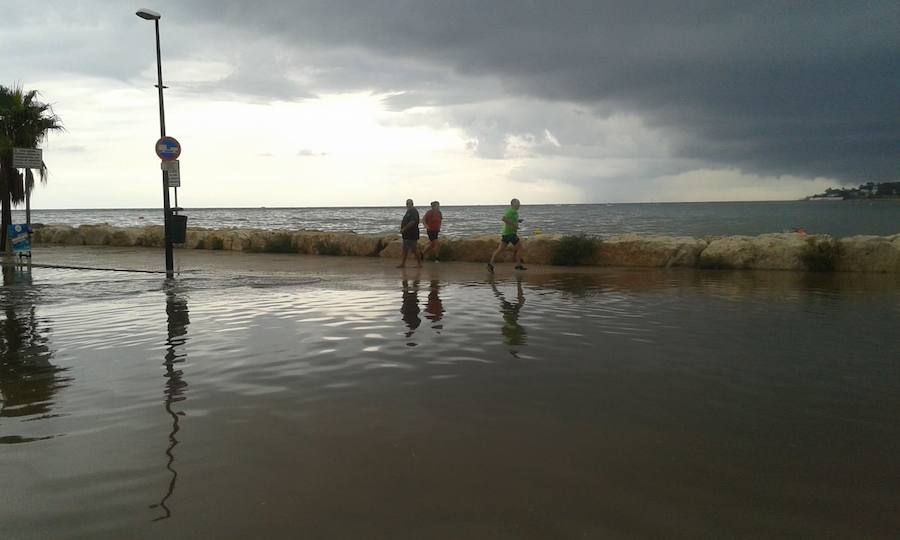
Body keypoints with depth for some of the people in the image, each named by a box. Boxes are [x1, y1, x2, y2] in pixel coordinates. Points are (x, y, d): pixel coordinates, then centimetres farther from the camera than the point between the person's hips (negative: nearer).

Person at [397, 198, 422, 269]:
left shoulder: (414, 211, -13)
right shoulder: (408, 211, 17)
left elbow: (412, 222, -24)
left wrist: (404, 229, -21)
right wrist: (402, 229, 9)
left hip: (412, 234, -10)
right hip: (406, 234, 10)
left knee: (414, 249, -5)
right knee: (405, 249, 12)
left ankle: (419, 263, 3)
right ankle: (403, 263, 18)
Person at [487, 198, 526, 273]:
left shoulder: (510, 211, 17)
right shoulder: (512, 211, -13)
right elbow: (503, 218, -26)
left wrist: (517, 221, 21)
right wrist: (513, 224, -24)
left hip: (505, 233, 9)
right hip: (510, 233, -9)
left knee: (500, 249, 3)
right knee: (519, 248, 4)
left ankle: (491, 263, -7)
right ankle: (518, 265, 9)